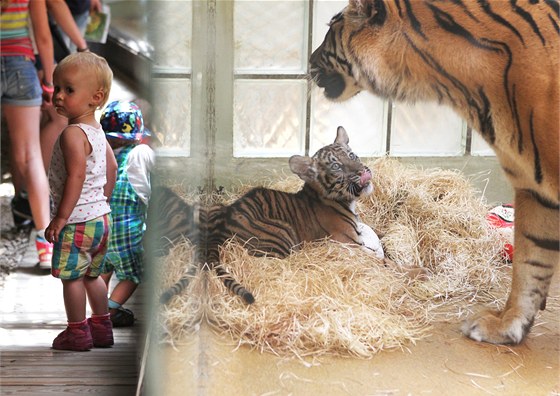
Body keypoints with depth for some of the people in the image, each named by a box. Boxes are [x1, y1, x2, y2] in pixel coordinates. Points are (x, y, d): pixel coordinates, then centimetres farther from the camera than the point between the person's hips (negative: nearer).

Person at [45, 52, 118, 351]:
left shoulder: (72, 134, -19)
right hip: (101, 217, 10)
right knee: (92, 275, 20)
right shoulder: (96, 130, 10)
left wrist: (61, 217, -22)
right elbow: (111, 169, 18)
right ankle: (102, 328, 28)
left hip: (77, 221, -10)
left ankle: (77, 332, 13)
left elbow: (76, 177, -26)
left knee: (71, 277, 4)